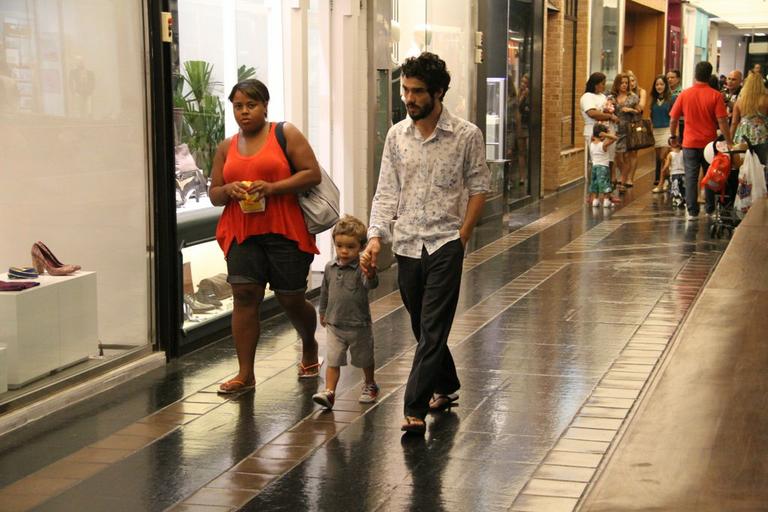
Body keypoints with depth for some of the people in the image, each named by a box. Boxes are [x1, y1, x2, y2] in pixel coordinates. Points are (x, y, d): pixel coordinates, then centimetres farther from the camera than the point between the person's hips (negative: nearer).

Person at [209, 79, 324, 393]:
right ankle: (245, 373, -3)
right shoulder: (227, 148, 14)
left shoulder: (285, 134, 1)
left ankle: (310, 347, 37)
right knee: (244, 296, -8)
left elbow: (312, 174, -6)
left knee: (291, 299, 6)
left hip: (285, 231, -3)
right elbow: (213, 194, 17)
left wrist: (272, 187, -17)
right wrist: (229, 190, -7)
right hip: (242, 233, 3)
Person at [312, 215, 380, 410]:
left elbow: (371, 284, -36)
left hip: (359, 326, -3)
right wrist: (323, 312, 24)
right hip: (335, 324, 3)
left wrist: (370, 273, -58)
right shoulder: (330, 268, 0)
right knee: (332, 360, -7)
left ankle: (370, 385, 37)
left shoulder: (361, 268, -16)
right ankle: (329, 392, -7)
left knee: (365, 359, 16)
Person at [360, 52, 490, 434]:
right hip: (407, 245, 4)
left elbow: (478, 187, 1)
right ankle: (447, 387, 35)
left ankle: (415, 409, -10)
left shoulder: (466, 135, -5)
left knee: (432, 330, -9)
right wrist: (375, 237, -7)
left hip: (445, 245, -4)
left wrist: (462, 236, -6)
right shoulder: (396, 135, 5)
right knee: (423, 328, 15)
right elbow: (386, 192, 5)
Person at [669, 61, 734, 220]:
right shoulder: (716, 95, -9)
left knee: (691, 178, 4)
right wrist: (729, 142, -6)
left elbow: (673, 119, 0)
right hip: (710, 144, 0)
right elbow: (722, 121, -12)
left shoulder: (684, 94, -4)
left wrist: (673, 136, 15)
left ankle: (692, 211, 1)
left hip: (690, 144, 0)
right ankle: (710, 209, 23)